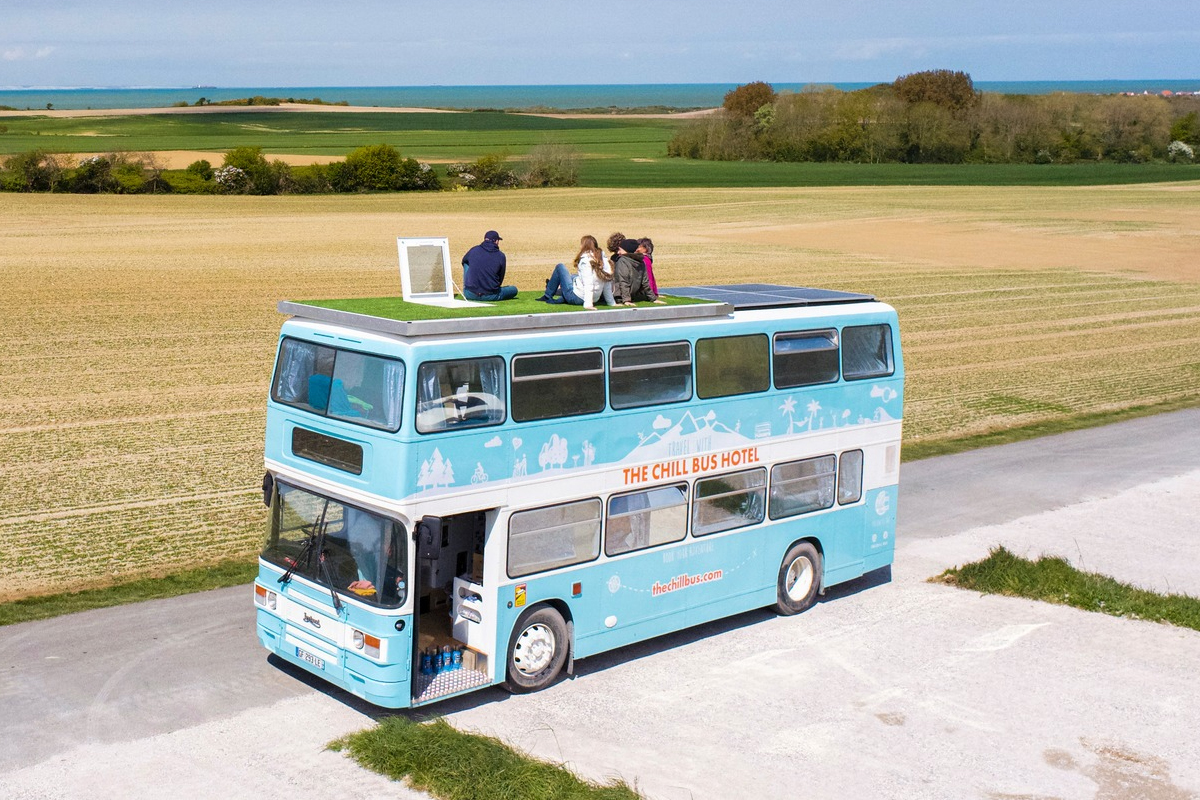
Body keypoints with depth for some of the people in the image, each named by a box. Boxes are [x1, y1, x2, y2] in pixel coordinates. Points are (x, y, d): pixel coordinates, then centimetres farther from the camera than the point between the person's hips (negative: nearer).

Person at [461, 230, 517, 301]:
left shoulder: (474, 250, 2)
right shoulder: (501, 256, -3)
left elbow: (464, 261, 26)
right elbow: (500, 278, 7)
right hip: (490, 296, 0)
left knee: (466, 264, 28)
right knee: (514, 289, 21)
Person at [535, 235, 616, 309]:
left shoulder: (586, 260, -18)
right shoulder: (604, 260, -1)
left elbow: (588, 284, -27)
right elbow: (607, 284, -2)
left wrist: (588, 303, -32)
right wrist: (612, 303, 3)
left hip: (575, 298, -7)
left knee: (560, 267, 9)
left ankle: (548, 296, 21)